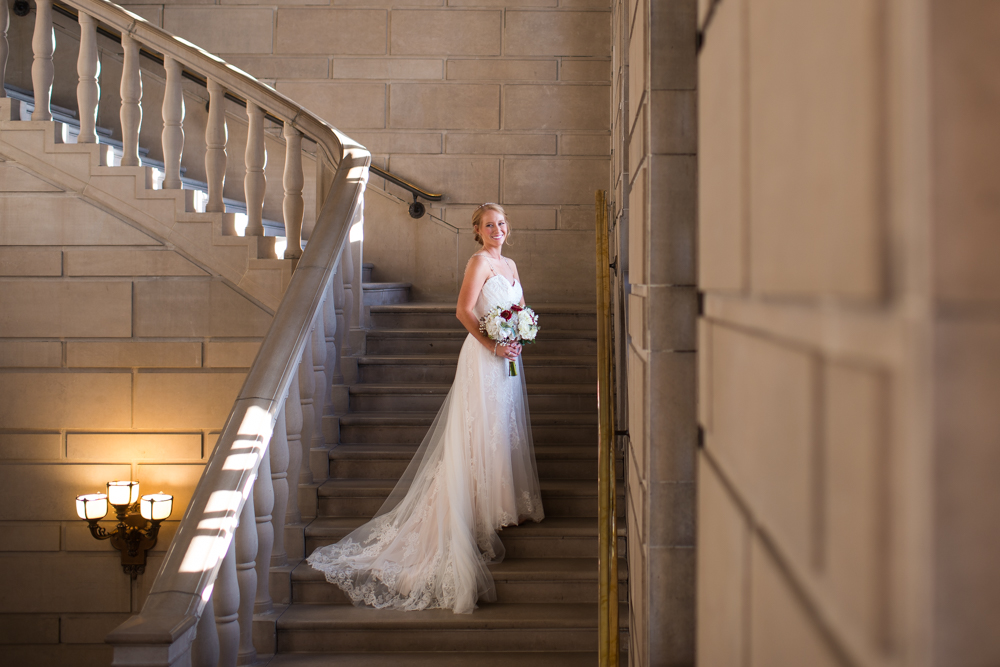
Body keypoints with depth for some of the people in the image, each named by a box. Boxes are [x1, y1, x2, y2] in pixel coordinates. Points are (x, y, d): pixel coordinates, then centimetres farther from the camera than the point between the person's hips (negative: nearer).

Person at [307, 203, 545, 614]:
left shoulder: (509, 265, 14)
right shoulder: (479, 262, -10)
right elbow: (464, 310, -19)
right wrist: (493, 345, -22)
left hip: (508, 358, 8)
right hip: (484, 359, -8)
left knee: (506, 430, 15)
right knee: (482, 434, -4)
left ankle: (508, 503, 27)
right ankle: (479, 516, 3)